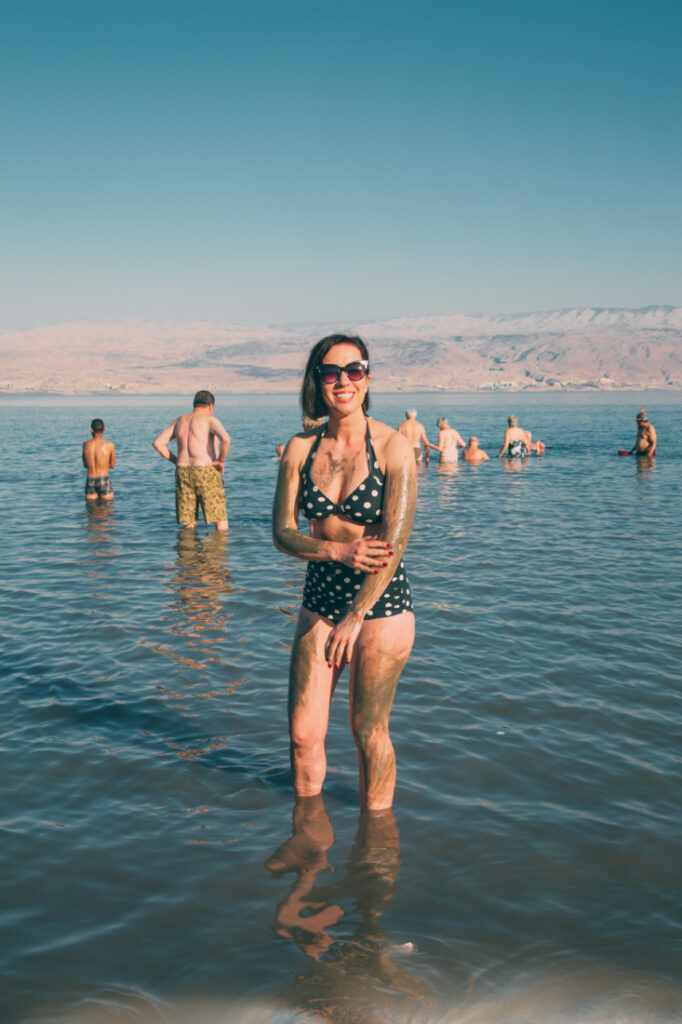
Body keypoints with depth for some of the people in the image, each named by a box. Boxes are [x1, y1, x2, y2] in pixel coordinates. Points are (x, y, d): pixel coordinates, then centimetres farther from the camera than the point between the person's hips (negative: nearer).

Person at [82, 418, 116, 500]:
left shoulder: (85, 444, 2)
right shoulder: (110, 445, -6)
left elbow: (85, 465, 14)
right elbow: (112, 465, 6)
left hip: (90, 481, 3)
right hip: (104, 481, -3)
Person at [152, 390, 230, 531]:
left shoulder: (179, 421, 16)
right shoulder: (210, 420, -1)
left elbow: (158, 443, 14)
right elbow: (225, 439, -20)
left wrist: (177, 461, 14)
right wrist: (221, 461, -6)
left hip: (182, 472, 5)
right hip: (205, 472, -5)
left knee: (189, 525, 10)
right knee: (221, 522, 0)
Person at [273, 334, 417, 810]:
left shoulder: (393, 446, -11)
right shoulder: (301, 449, 1)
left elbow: (395, 541, -16)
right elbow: (283, 533, 0)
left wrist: (354, 619, -18)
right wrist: (338, 551, -18)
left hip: (380, 602, -4)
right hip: (320, 600, 4)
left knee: (369, 731, 6)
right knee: (303, 734, 5)